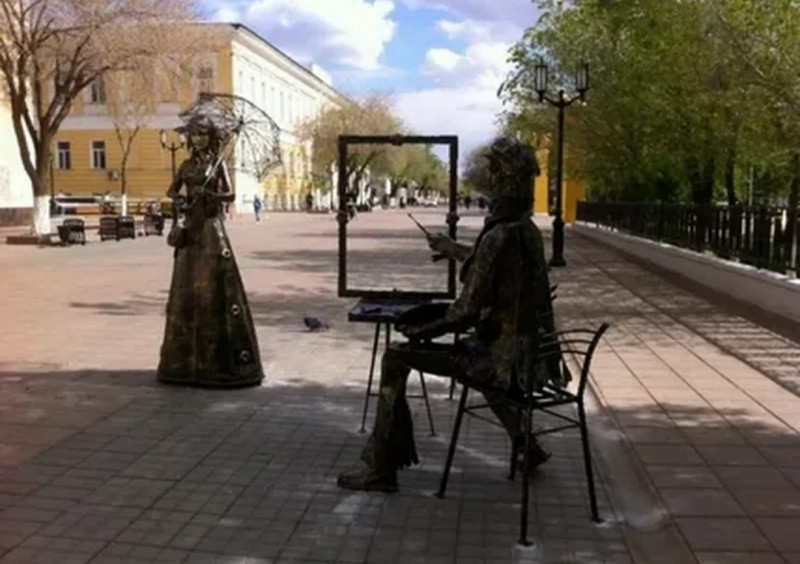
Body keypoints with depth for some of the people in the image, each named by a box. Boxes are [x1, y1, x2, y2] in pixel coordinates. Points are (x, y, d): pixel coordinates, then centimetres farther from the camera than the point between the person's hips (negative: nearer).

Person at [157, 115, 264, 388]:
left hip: (211, 226, -4)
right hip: (190, 227, 4)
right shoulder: (187, 164, 14)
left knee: (213, 286, -8)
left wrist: (207, 193, -22)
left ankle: (218, 358, -3)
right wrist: (180, 198, -6)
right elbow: (171, 191, 17)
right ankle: (185, 357, 11)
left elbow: (230, 194, -5)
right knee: (186, 288, 3)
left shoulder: (218, 164, 3)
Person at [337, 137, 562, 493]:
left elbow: (467, 313, -23)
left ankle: (380, 469, 5)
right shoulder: (528, 231, 5)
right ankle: (526, 445, 37)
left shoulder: (499, 237, -22)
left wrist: (420, 332, -8)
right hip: (528, 352, 9)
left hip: (503, 359, -9)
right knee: (476, 350, 41)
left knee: (396, 358, -3)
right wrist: (455, 250, 37)